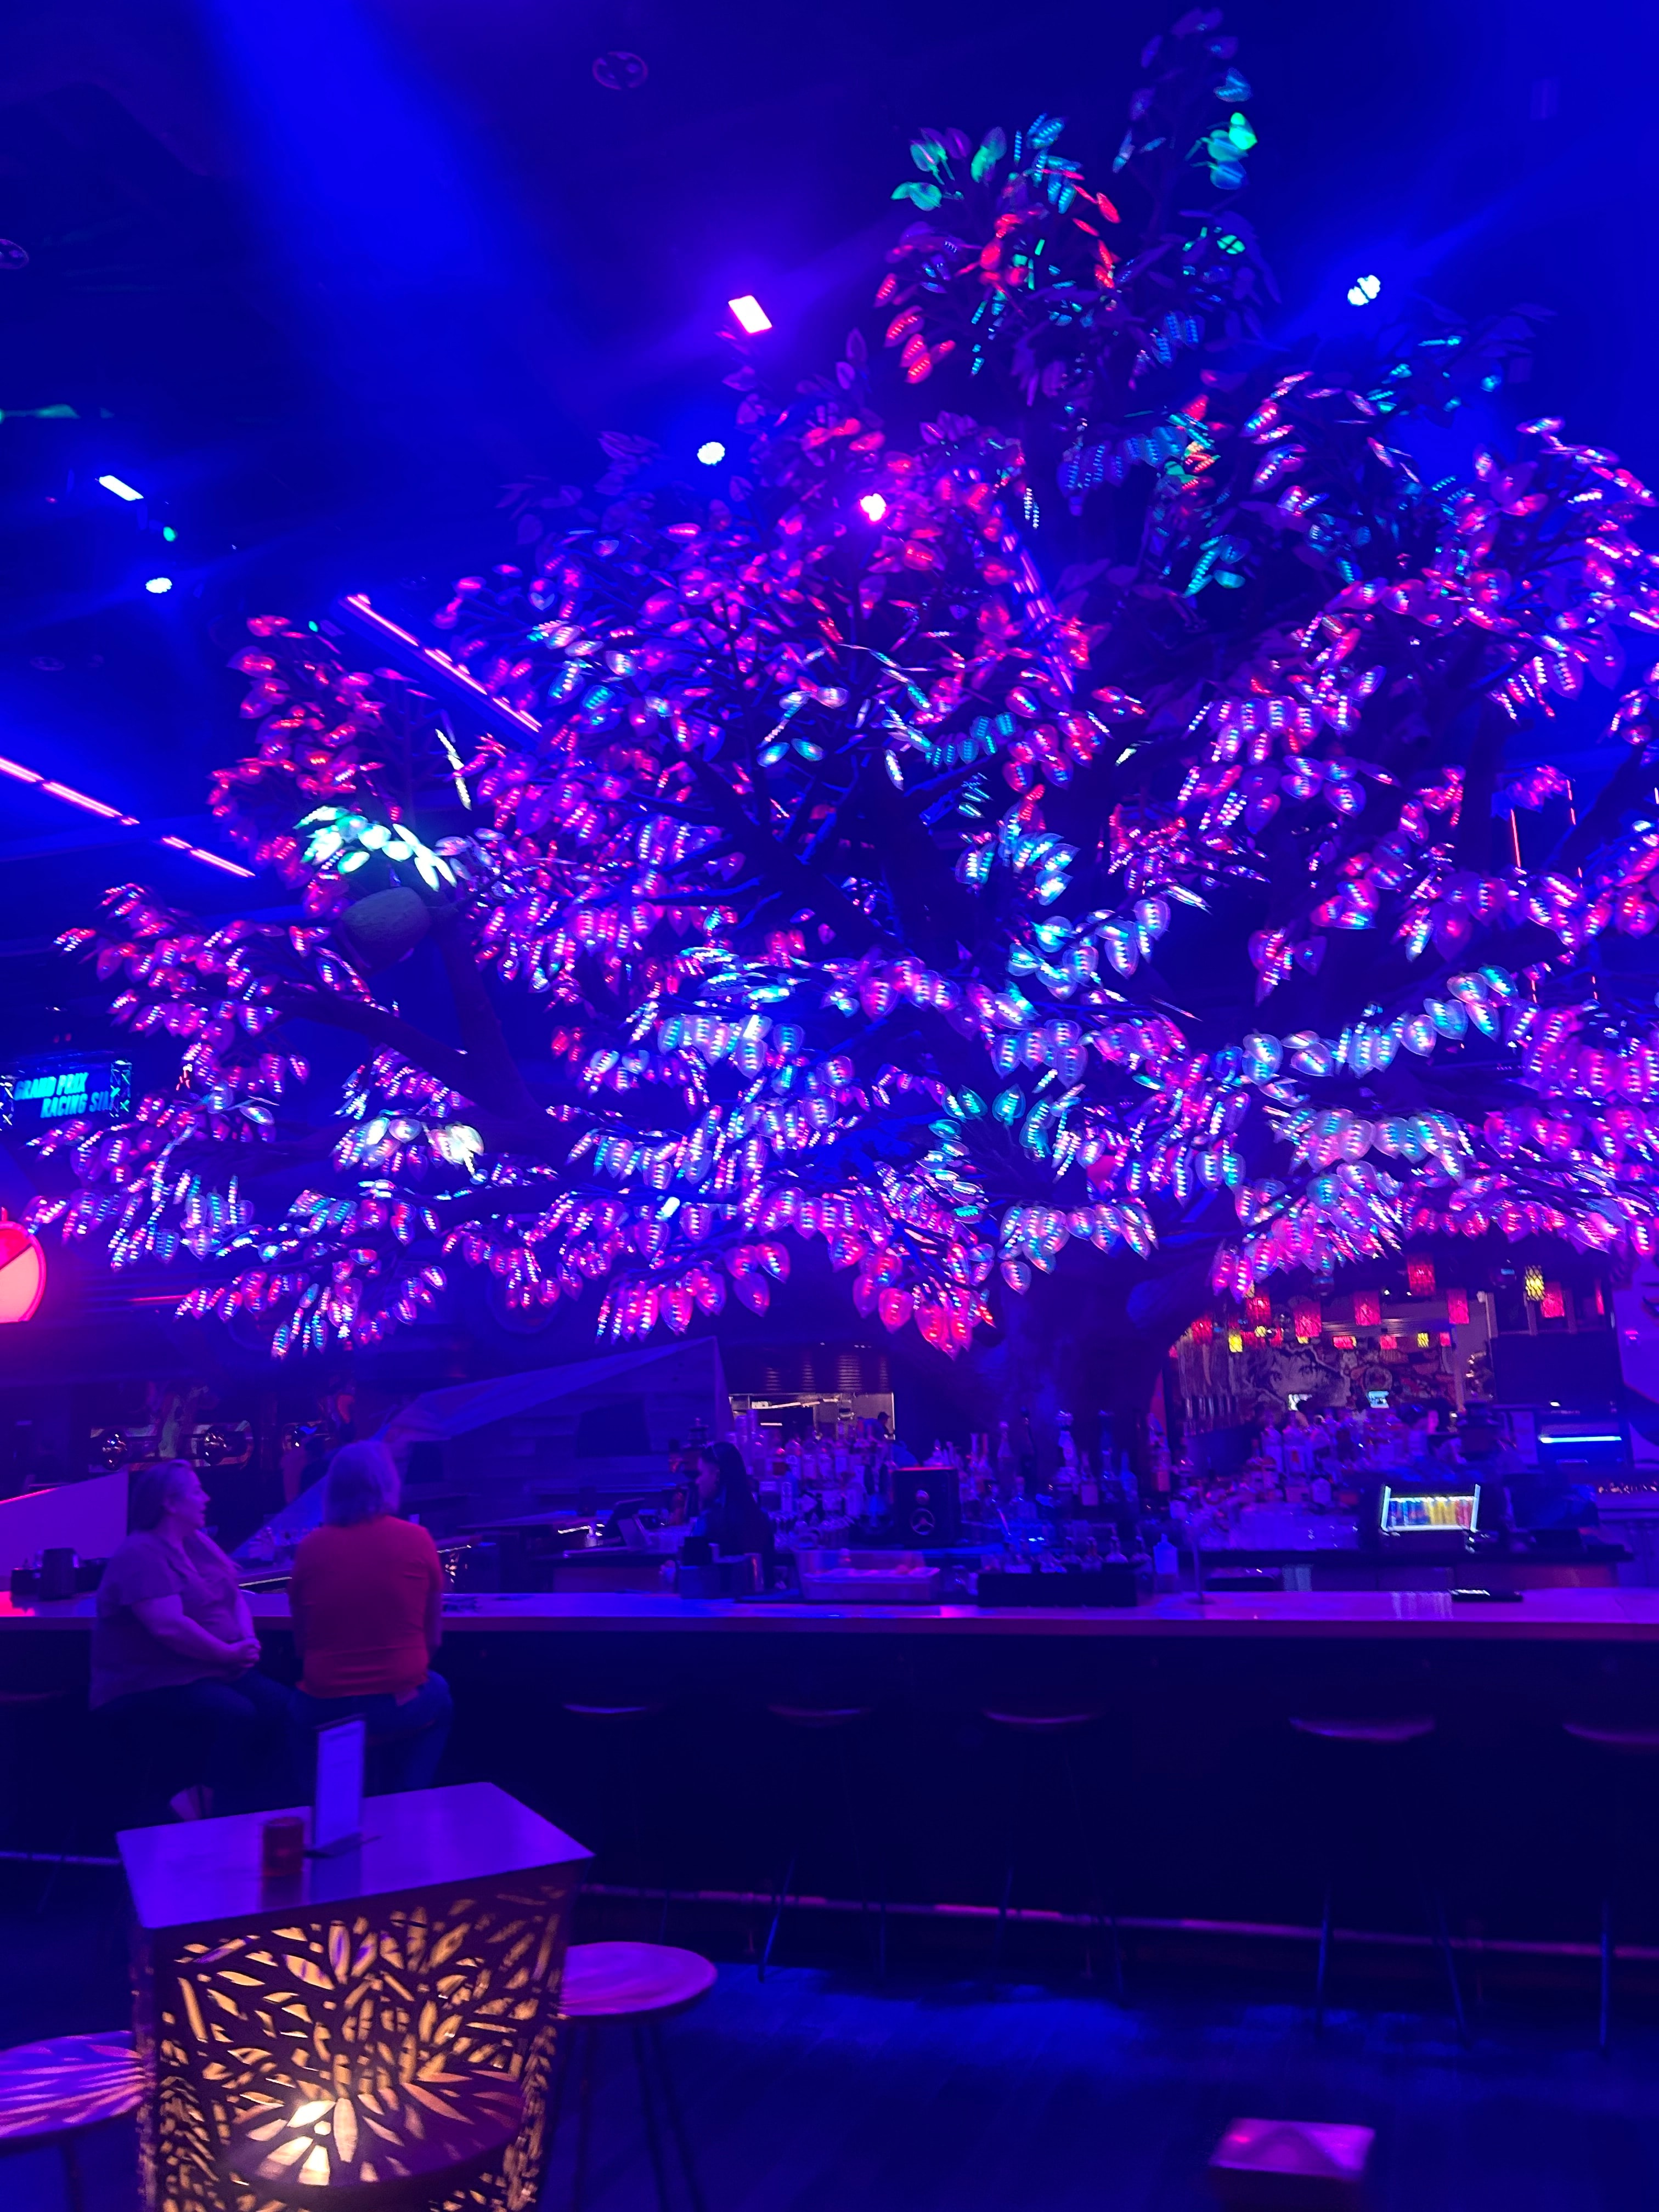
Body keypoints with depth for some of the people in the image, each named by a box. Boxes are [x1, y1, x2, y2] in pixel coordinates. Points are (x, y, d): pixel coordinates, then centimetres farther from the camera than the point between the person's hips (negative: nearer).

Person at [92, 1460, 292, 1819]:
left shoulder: (198, 1542, 13)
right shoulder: (142, 1555, -16)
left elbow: (235, 1597, 16)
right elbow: (170, 1627, -26)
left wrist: (248, 1641, -4)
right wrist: (228, 1654, -17)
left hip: (213, 1671, 8)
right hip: (150, 1688, -8)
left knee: (279, 1706, -14)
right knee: (237, 1715, -30)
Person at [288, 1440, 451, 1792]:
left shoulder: (310, 1546, -3)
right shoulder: (417, 1539, -5)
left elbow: (301, 1645, 7)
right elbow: (432, 1638, 4)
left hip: (323, 1711, 1)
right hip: (400, 1706, -1)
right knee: (437, 1693, 35)